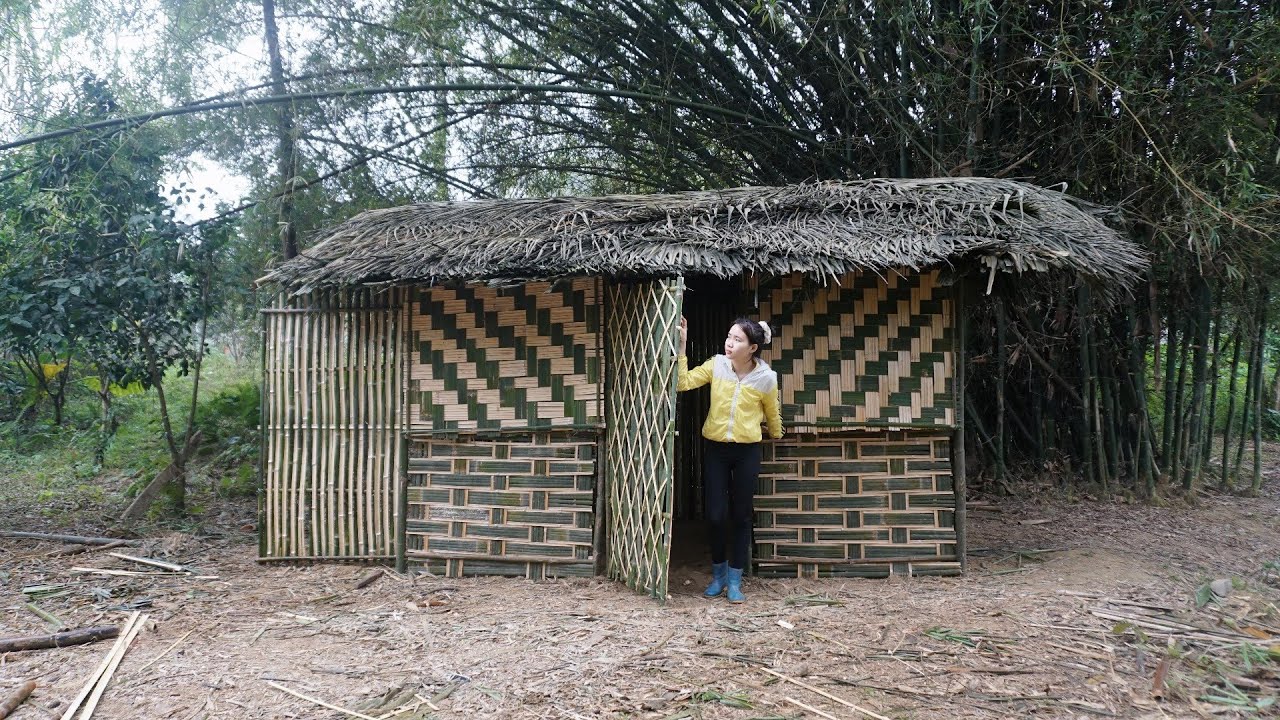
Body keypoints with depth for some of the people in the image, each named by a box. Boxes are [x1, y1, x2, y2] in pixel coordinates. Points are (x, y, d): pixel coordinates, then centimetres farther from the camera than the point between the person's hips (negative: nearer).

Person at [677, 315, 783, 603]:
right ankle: (718, 574, 23)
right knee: (715, 515, 0)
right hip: (715, 449, 1)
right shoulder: (716, 365, -5)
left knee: (741, 516, 6)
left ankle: (735, 582, 18)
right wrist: (682, 346, -20)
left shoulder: (765, 378, -8)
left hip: (747, 452, -1)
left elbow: (772, 414, 8)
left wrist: (777, 436, 24)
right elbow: (684, 382, -14)